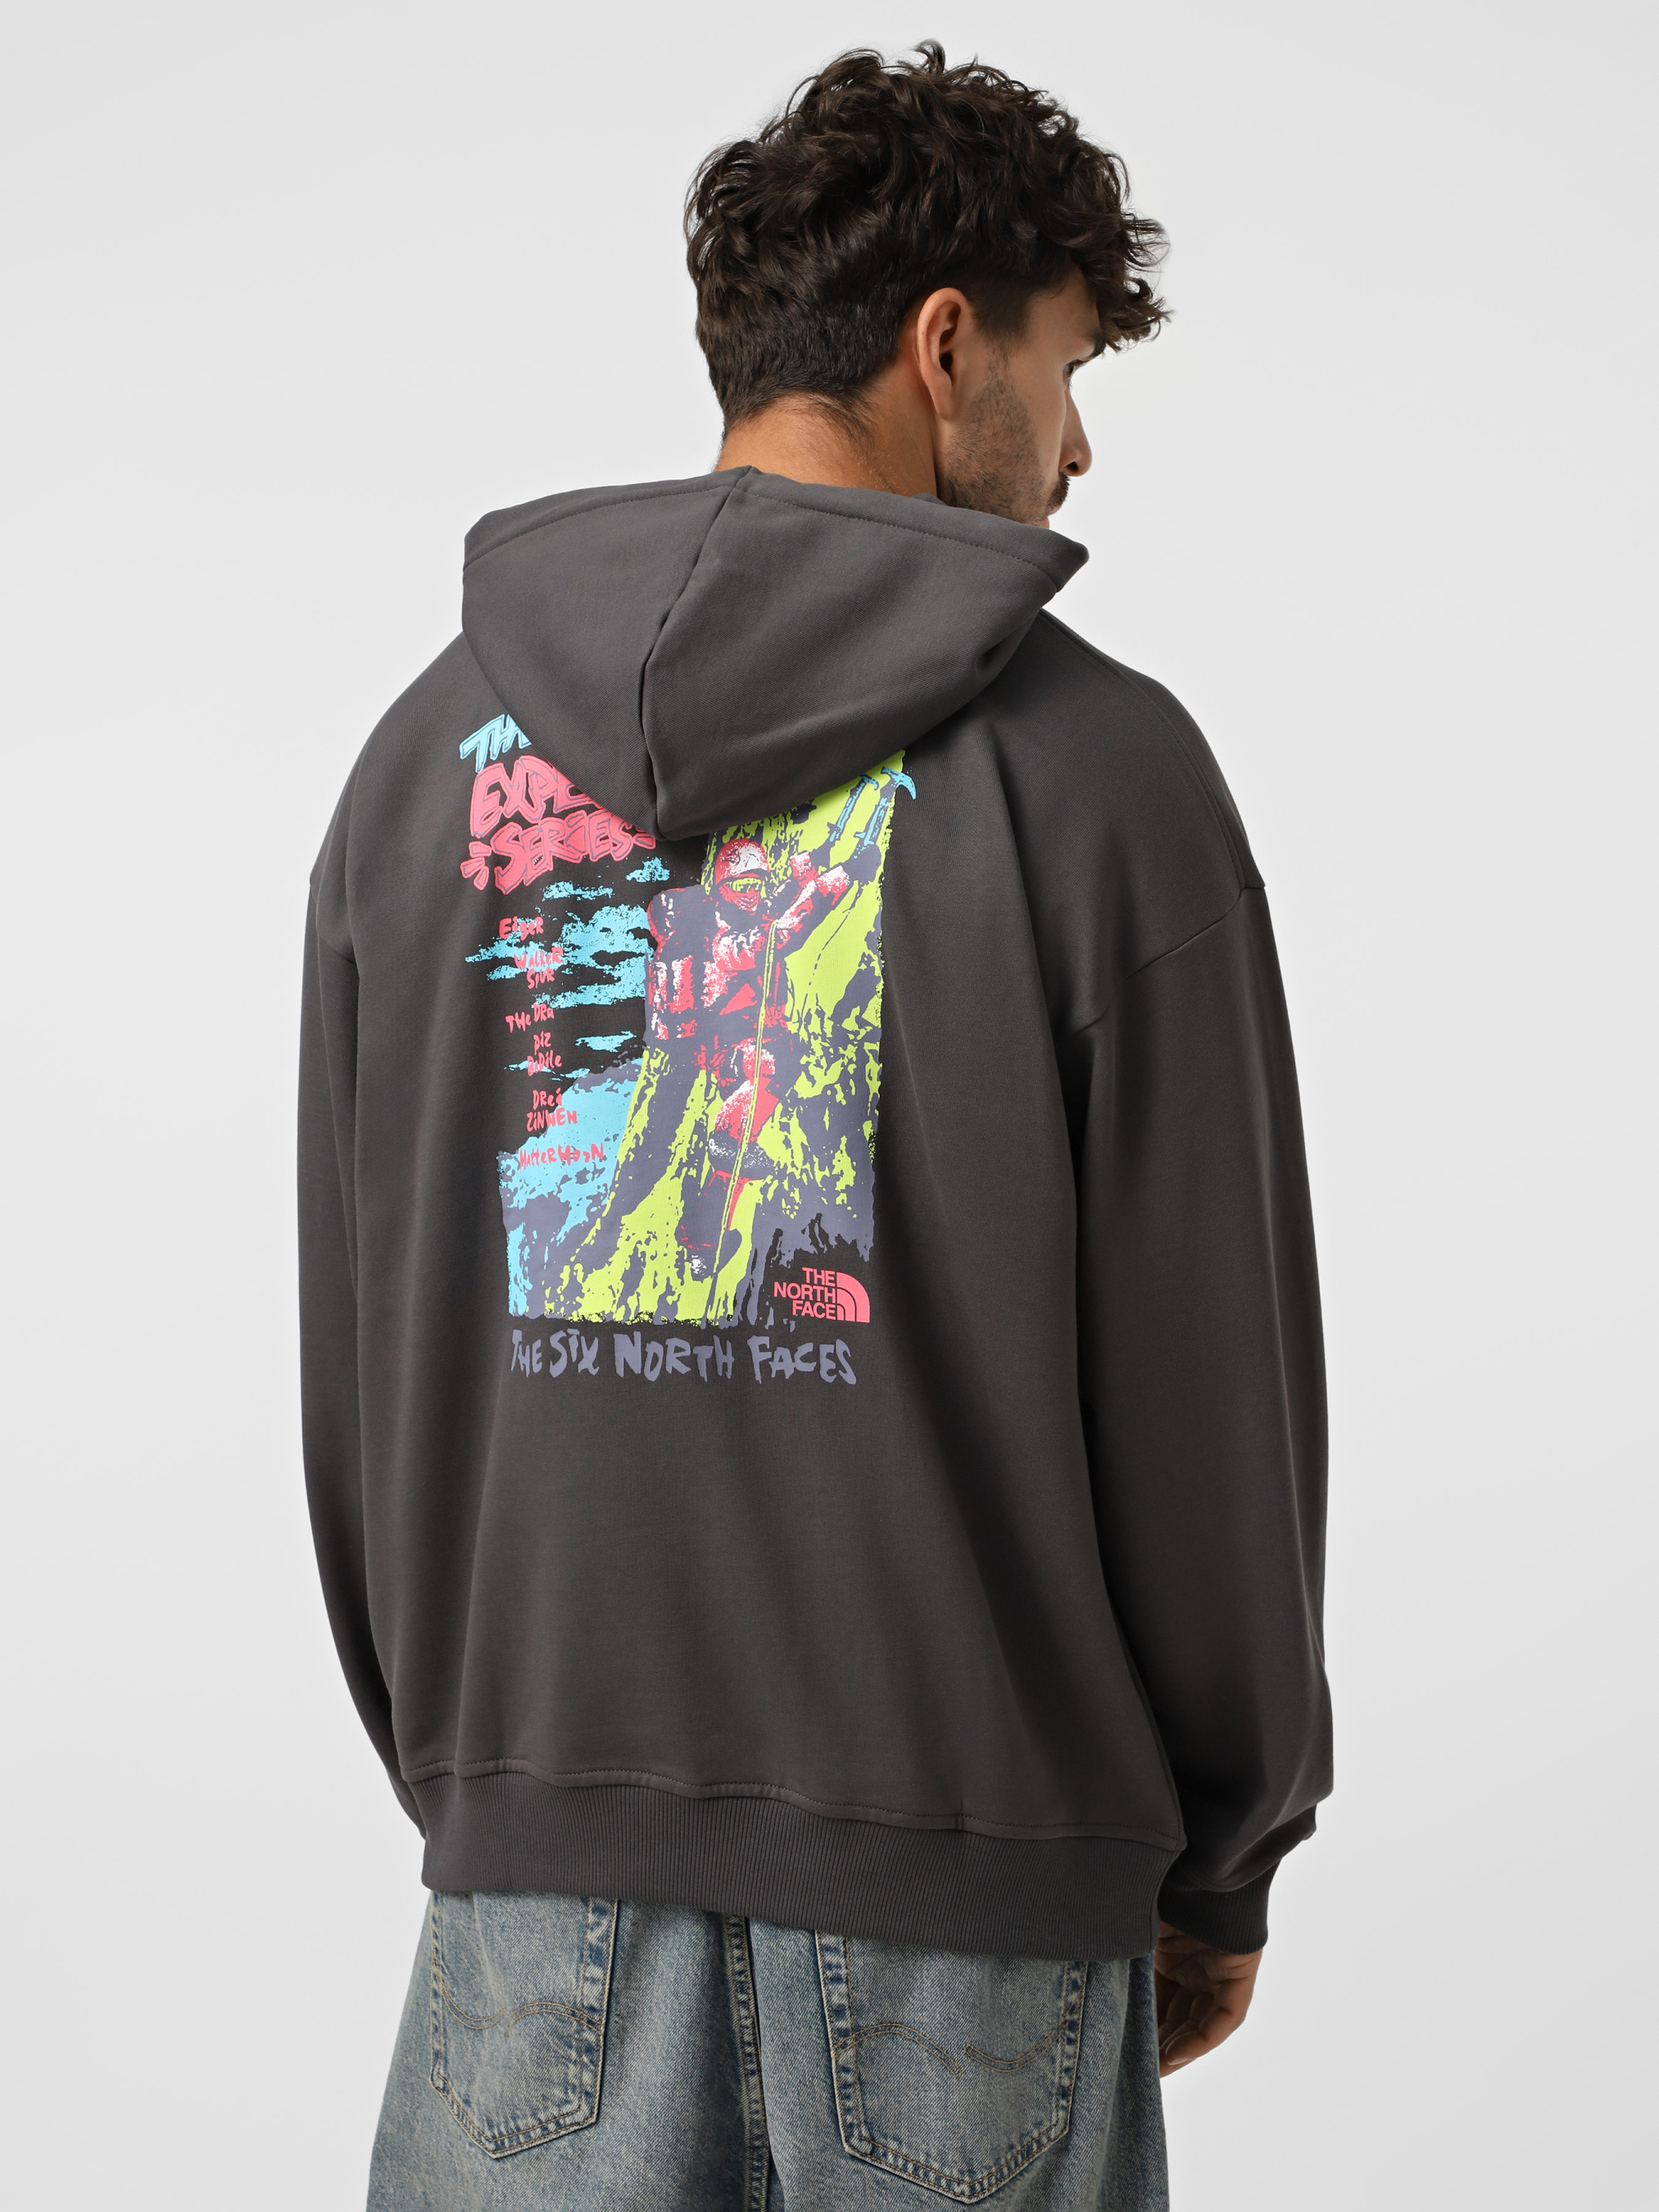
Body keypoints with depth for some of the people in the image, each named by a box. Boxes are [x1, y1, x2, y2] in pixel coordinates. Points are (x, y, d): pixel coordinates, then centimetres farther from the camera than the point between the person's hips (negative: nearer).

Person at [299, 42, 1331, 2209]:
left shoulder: (433, 744, 5)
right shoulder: (1095, 766, -8)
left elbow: (356, 1357, 8)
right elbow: (1208, 1359, -5)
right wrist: (1223, 1865, 8)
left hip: (540, 1815, 3)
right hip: (964, 1859, -3)